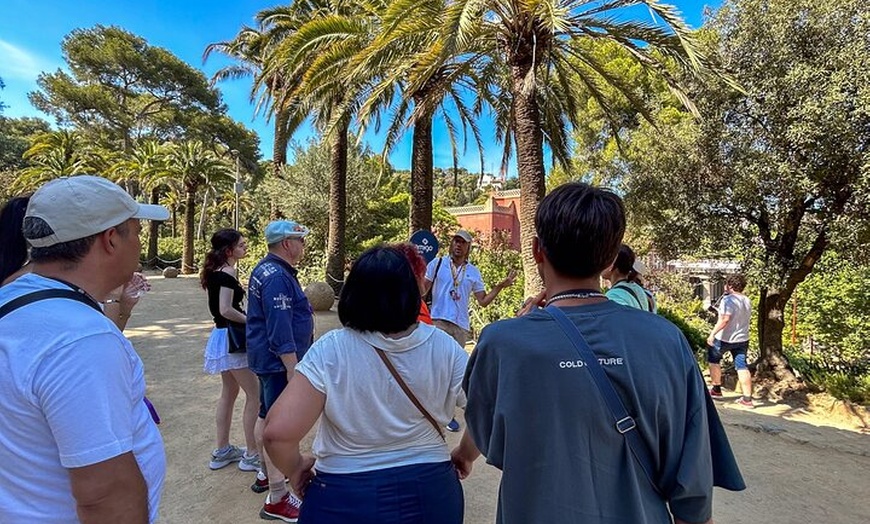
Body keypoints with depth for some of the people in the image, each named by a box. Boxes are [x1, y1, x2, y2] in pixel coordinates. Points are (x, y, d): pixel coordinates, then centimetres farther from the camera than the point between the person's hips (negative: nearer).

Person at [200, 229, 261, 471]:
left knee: (229, 393, 19)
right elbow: (226, 310, -24)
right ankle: (252, 454, 10)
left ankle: (222, 451, 30)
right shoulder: (227, 273, -18)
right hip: (231, 337, -10)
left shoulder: (216, 271, 10)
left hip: (223, 335, 10)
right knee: (255, 395, -1)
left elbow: (221, 307, 12)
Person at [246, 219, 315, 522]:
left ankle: (266, 474, 39)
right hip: (280, 361, -11)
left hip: (268, 358, 11)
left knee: (266, 416, 21)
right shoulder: (278, 277, -23)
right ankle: (277, 499, 6)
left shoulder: (265, 270, 11)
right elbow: (280, 328, -26)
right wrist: (292, 368, -24)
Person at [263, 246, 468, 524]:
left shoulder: (330, 351, -20)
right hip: (430, 494, 2)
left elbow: (278, 431, -22)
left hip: (345, 501, -2)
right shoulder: (445, 348, -13)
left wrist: (295, 469, -2)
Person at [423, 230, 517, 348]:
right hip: (438, 321, -3)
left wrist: (501, 286, 0)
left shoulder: (474, 272, 10)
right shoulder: (437, 263, 3)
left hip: (461, 326, 3)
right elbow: (422, 291, 1)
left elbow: (483, 301, 9)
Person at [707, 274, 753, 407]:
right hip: (742, 339, 7)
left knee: (713, 360, 15)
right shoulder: (747, 301, 8)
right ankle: (747, 399, 7)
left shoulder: (728, 299, -19)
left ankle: (716, 389, 21)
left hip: (724, 338, -7)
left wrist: (712, 334, -28)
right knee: (742, 367, 7)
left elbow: (725, 319, -28)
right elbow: (745, 319, 19)